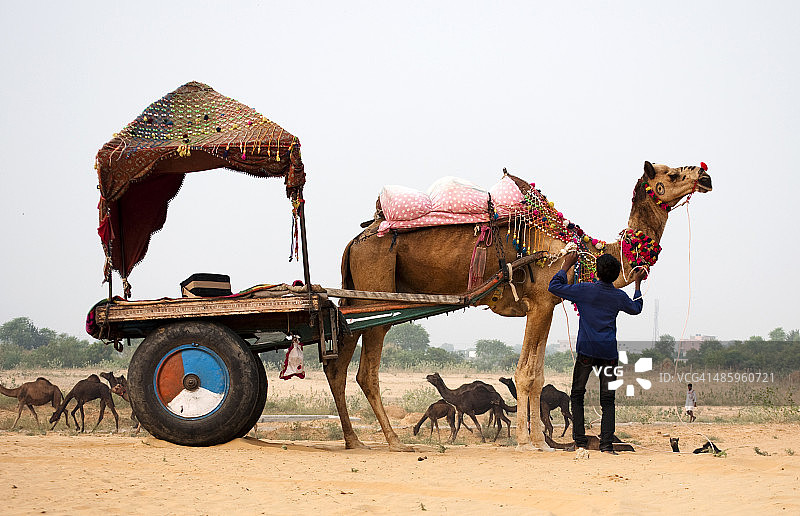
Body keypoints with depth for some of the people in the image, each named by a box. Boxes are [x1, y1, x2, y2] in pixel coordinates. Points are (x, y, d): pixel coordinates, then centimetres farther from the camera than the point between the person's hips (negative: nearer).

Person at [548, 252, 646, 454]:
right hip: (609, 352, 2)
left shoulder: (585, 290, -4)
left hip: (587, 350, -2)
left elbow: (554, 286, 1)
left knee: (577, 395, 10)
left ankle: (580, 441, 2)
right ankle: (607, 445, -3)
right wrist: (637, 284, 36)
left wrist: (566, 265, 10)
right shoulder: (619, 296, 4)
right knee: (607, 400, 5)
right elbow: (636, 308, 26)